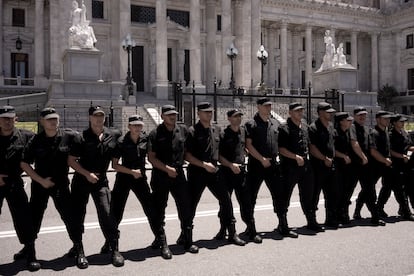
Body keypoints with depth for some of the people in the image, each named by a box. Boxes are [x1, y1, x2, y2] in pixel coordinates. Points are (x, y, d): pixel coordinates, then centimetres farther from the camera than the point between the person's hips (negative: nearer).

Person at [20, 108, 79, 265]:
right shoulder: (36, 141, -6)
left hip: (61, 184, -1)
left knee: (69, 215, -2)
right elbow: (24, 164, -3)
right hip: (40, 183, 1)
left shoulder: (69, 137, -9)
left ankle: (77, 246, 15)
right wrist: (41, 180, -10)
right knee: (34, 216, 11)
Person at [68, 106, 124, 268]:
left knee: (106, 214, -8)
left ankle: (115, 250, 2)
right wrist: (87, 174, -15)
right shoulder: (82, 138, -8)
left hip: (101, 180, 1)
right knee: (78, 215, 4)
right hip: (81, 180, 0)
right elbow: (71, 161, -7)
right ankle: (79, 250, 19)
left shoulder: (114, 135, -1)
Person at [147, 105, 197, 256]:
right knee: (159, 211, 4)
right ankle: (163, 244, 15)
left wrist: (180, 164, 8)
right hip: (160, 176, -3)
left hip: (178, 174, 3)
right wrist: (167, 169, -15)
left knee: (186, 207, 4)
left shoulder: (183, 130, 6)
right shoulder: (155, 134, -4)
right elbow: (151, 157, -8)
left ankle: (188, 242, 18)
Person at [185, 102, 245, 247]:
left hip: (214, 171, 5)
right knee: (191, 204, 3)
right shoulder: (192, 131, -7)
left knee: (226, 200, 2)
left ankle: (232, 233, 14)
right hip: (197, 173, -5)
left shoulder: (217, 130, 10)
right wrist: (204, 164, -16)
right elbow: (187, 155, -11)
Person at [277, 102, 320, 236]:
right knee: (284, 197, -2)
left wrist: (306, 156, 15)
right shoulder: (284, 128, -10)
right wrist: (296, 157, -20)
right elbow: (281, 149, -16)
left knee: (307, 195, 18)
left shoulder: (305, 126, 14)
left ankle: (311, 222, 32)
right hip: (289, 166, -8)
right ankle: (283, 226, 6)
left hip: (305, 165, 8)